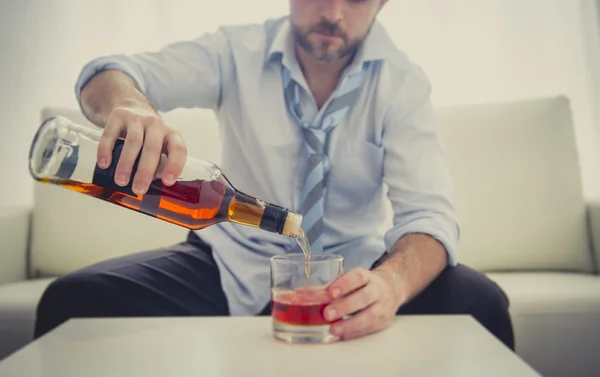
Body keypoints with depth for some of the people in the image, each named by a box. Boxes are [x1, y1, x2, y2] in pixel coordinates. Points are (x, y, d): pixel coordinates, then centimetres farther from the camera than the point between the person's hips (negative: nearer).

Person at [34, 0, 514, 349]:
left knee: (479, 303, -26)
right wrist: (129, 106, -42)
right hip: (236, 263, 1)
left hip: (350, 269, 0)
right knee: (73, 300, -19)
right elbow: (109, 75, -16)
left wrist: (391, 282, -41)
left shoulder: (402, 82, -8)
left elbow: (428, 212, -18)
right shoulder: (237, 52, -7)